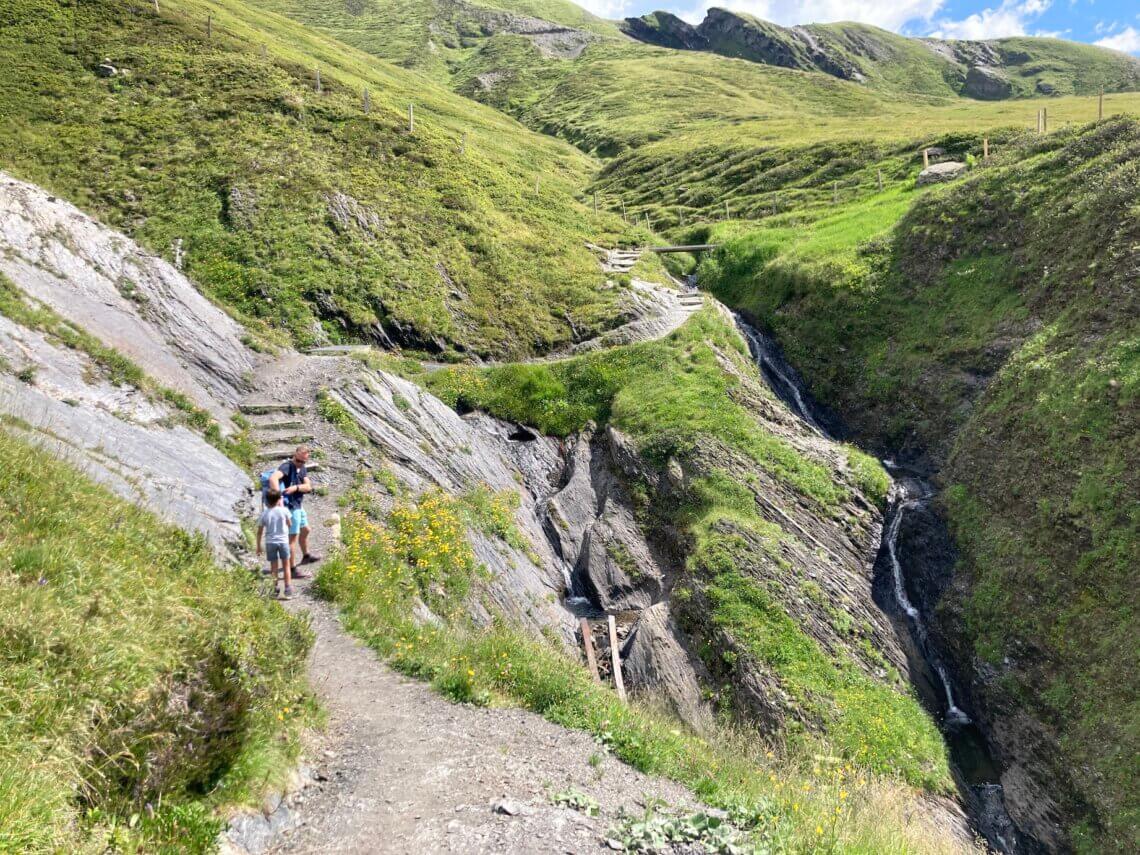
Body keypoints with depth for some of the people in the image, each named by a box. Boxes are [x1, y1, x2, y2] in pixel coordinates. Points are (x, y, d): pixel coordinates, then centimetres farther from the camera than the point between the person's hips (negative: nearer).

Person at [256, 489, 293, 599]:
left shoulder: (264, 514, -3)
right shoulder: (283, 511, -7)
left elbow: (260, 531, 0)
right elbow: (290, 524, 9)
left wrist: (258, 546, 11)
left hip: (270, 542, 1)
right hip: (283, 541, -1)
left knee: (274, 567, 11)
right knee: (286, 566, 8)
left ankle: (275, 590, 14)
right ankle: (288, 590, 5)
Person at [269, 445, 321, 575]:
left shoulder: (303, 468, 7)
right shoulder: (287, 466, -19)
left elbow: (308, 487, -3)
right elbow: (273, 478, -38)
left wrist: (296, 487, -22)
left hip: (299, 505, 9)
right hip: (290, 507, -9)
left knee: (305, 530, 26)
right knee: (293, 537, -5)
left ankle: (306, 556, 48)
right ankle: (294, 569, 0)